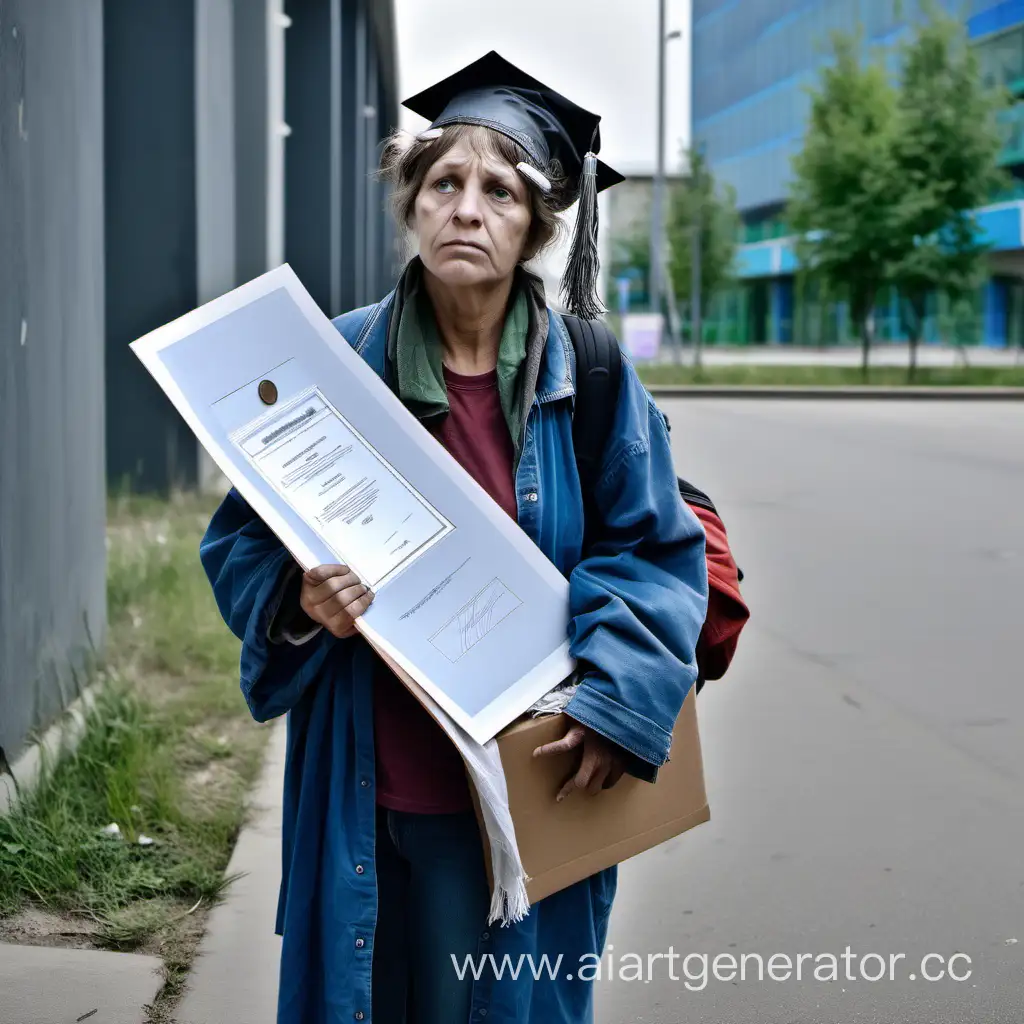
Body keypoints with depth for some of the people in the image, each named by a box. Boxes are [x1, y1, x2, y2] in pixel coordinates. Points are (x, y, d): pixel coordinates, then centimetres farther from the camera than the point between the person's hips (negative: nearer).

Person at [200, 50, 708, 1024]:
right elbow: (240, 540, 2)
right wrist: (301, 600, -19)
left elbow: (661, 551, 1)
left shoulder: (588, 378, -2)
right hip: (369, 785, 0)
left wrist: (618, 700, -12)